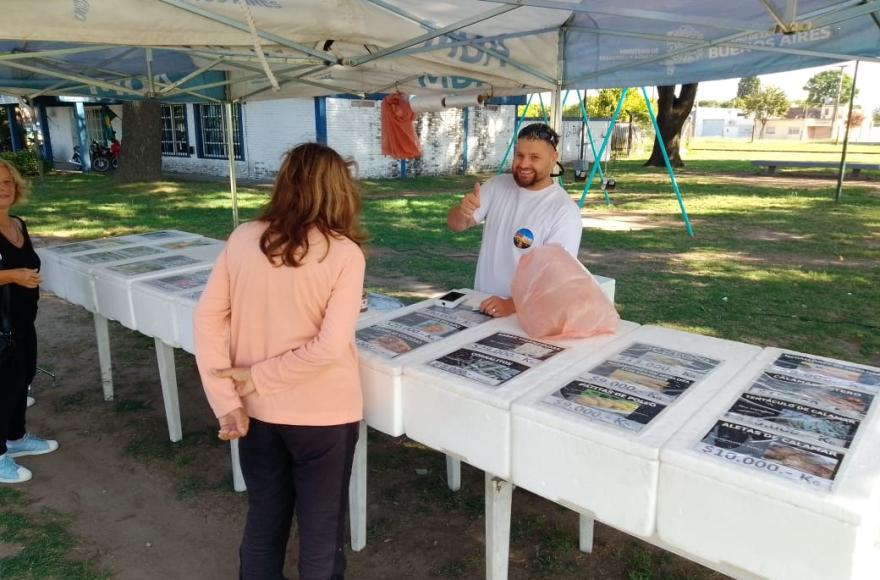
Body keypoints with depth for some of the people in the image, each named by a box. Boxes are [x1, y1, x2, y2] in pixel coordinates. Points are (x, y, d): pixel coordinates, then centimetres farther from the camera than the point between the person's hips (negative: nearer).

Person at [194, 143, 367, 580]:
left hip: (257, 411, 4)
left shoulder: (242, 239, -5)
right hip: (322, 415, -3)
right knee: (320, 527, 17)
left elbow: (207, 318, -5)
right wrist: (259, 377, -13)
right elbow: (330, 347, -23)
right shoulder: (344, 253, -16)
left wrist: (226, 400, -6)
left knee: (263, 516, 25)